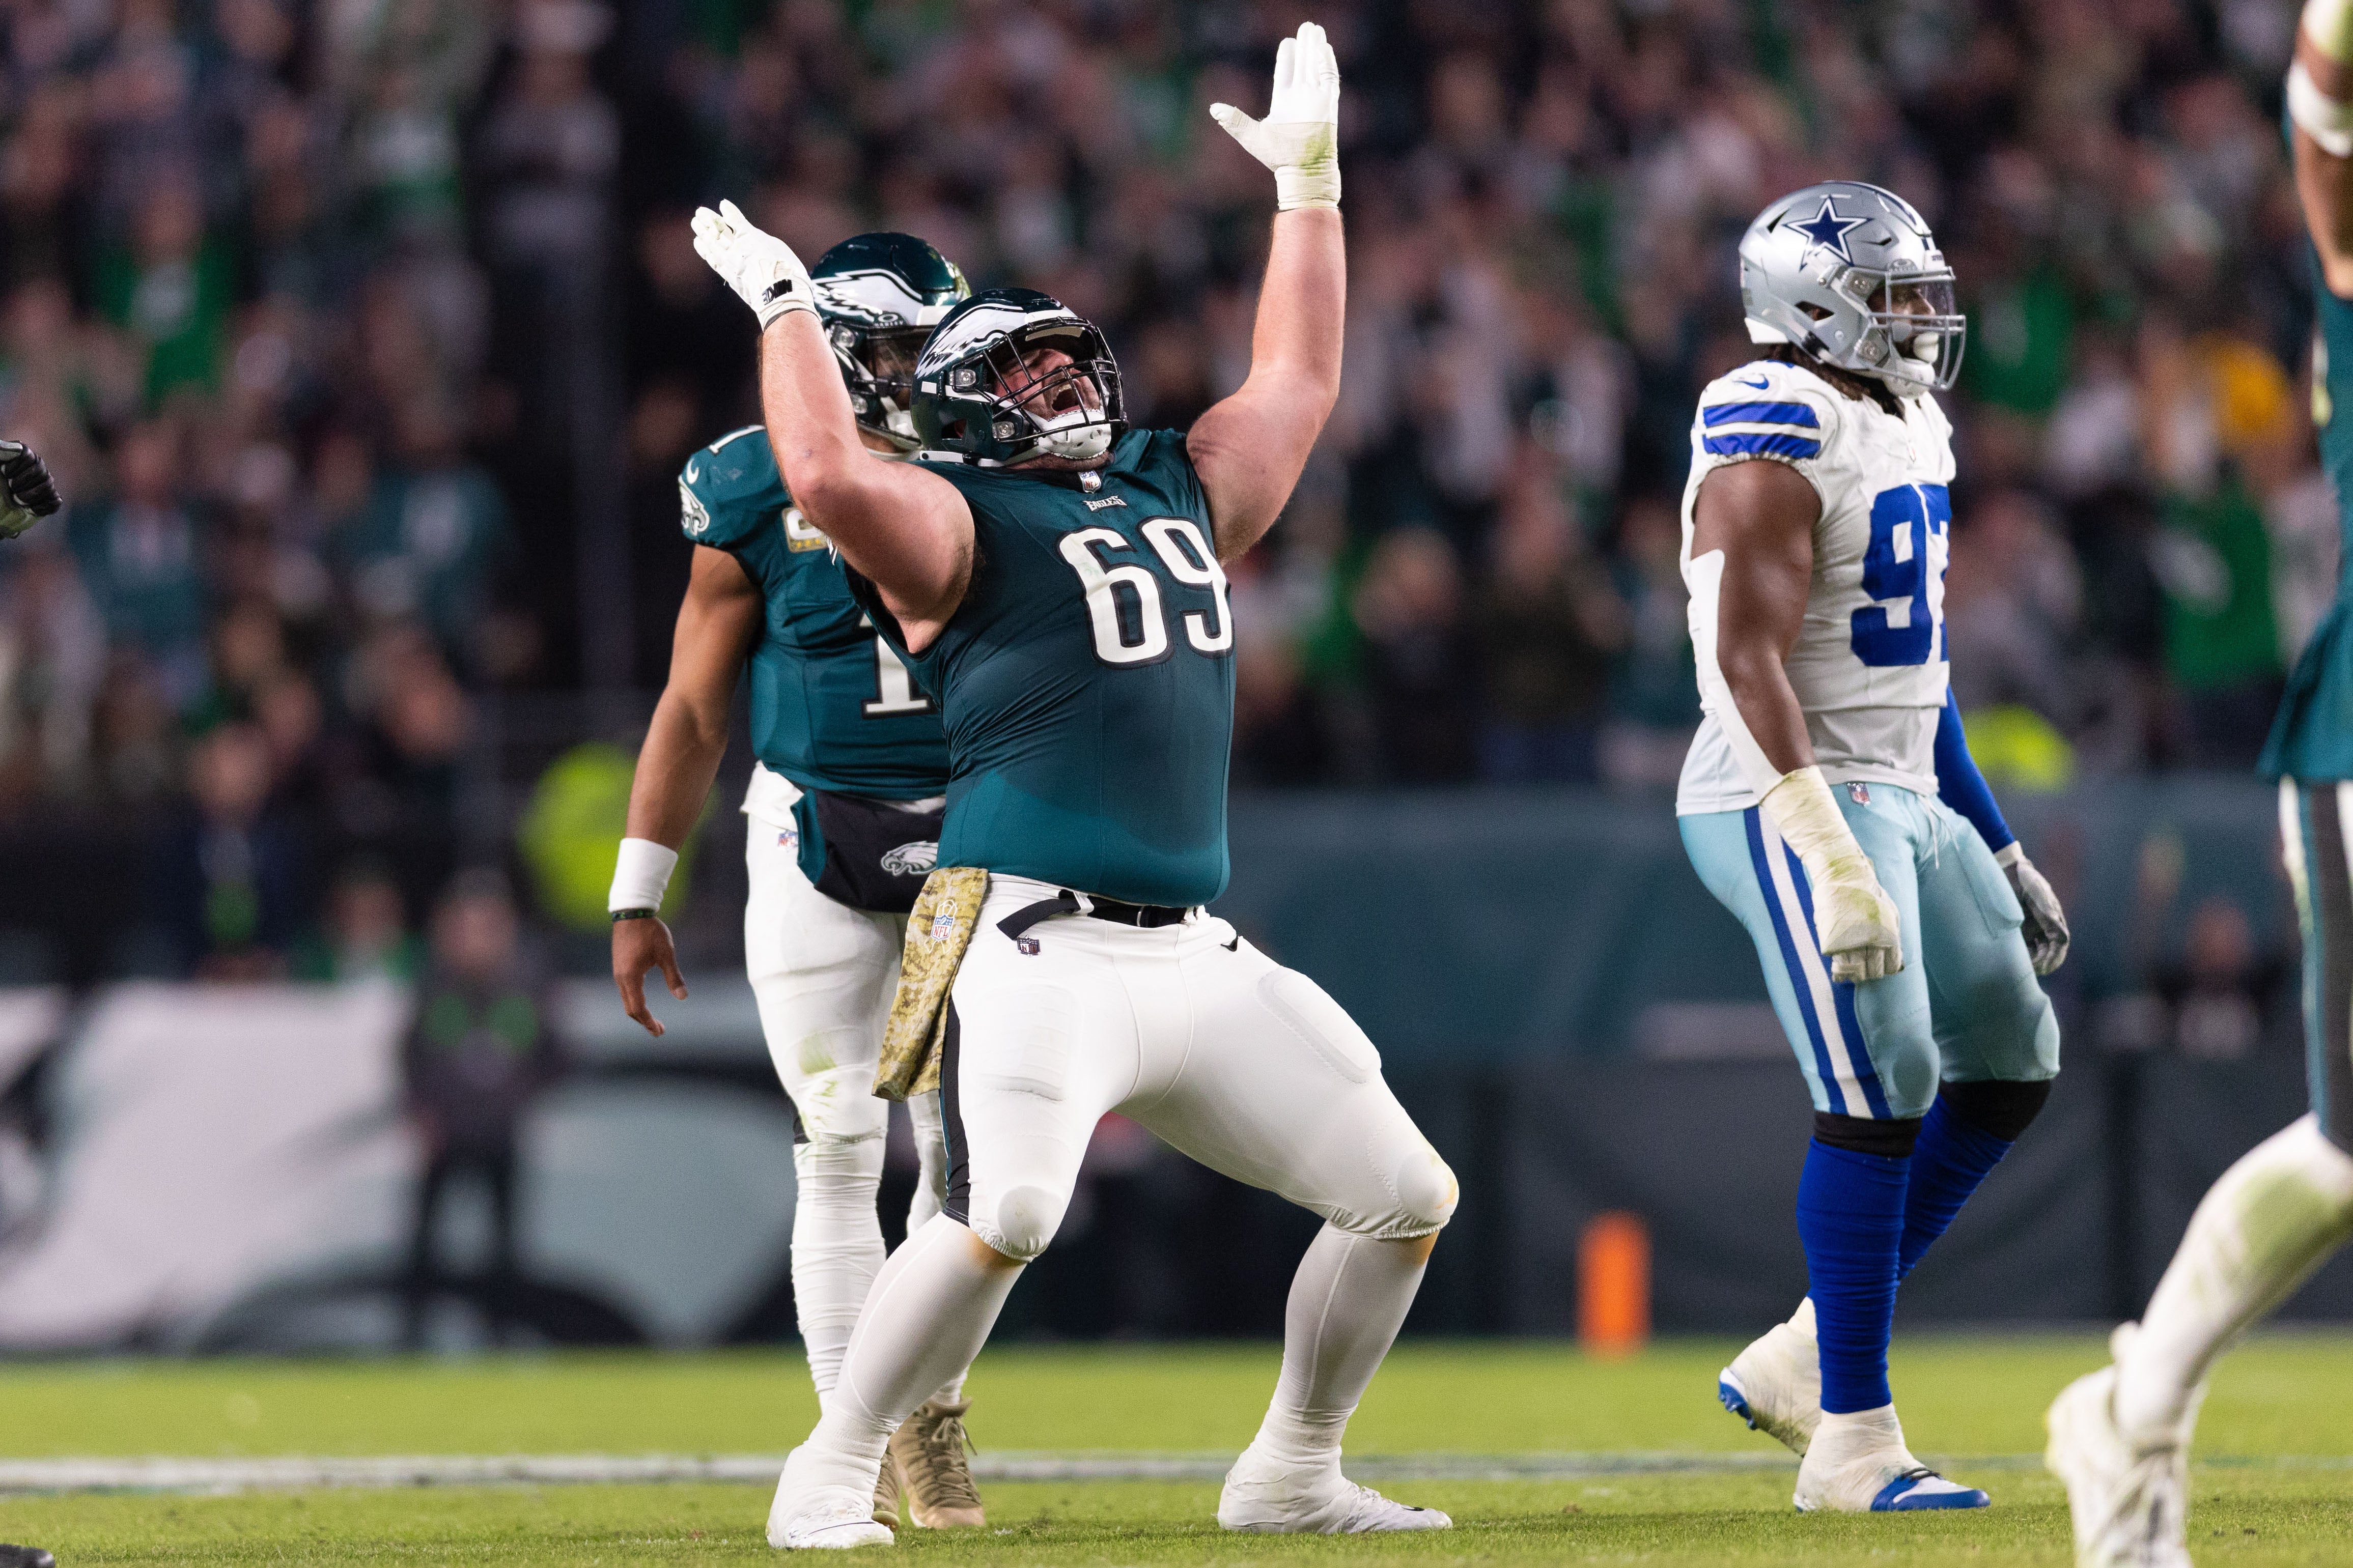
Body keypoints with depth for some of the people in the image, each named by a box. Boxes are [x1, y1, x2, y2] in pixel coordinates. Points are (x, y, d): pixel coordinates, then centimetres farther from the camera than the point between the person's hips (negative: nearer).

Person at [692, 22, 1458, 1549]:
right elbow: (829, 476, -20)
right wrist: (786, 301, -9)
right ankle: (831, 1479, -10)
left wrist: (1310, 181, 32)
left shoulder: (1181, 493, 21)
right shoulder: (957, 523, 0)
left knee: (1408, 1200, 8)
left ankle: (1292, 1471, 24)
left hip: (1198, 953, 7)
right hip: (1039, 949, -7)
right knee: (1005, 1218, -27)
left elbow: (1299, 380, 31)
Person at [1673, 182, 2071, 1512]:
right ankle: (1853, 1442, -8)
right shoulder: (1777, 445, -16)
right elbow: (1748, 662, -23)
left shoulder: (1905, 432, 15)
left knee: (2013, 1062, 11)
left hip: (1904, 798, 10)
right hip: (1800, 803, -10)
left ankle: (1802, 1360, 15)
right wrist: (1830, 859, -30)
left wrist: (1998, 852, 23)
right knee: (1882, 1097, -13)